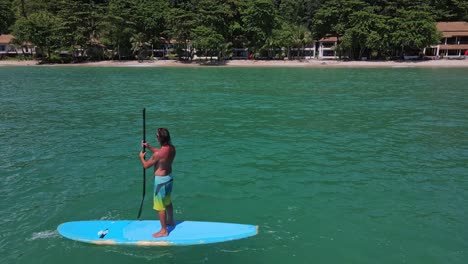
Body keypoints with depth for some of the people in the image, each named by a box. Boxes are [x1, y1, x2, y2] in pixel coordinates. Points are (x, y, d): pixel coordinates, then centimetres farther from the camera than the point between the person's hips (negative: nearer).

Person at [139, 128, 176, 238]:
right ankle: (170, 221, 45)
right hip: (169, 177, 8)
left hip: (161, 180, -8)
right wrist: (149, 147, 15)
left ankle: (164, 230, 18)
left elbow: (146, 165, -14)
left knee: (160, 207, 6)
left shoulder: (158, 154, -30)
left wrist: (141, 157, 5)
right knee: (167, 201, 27)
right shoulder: (172, 148, -6)